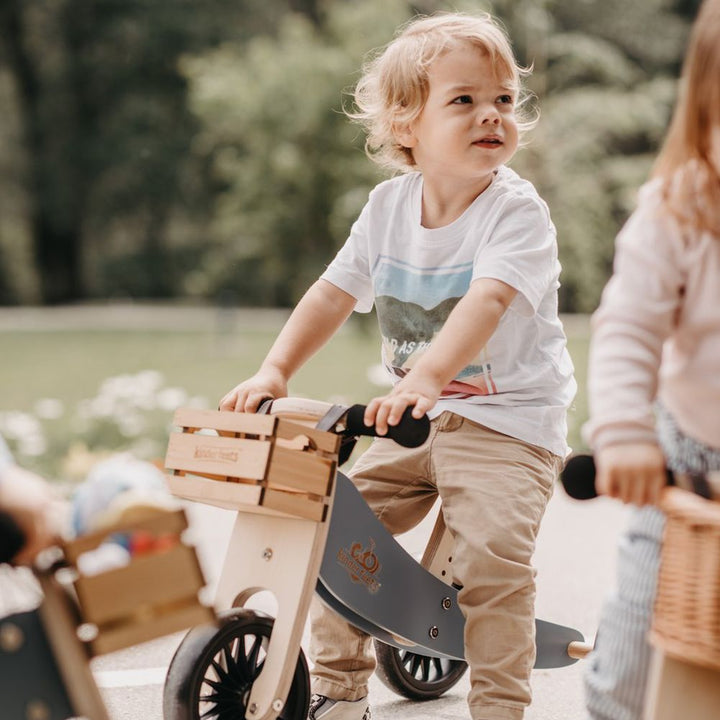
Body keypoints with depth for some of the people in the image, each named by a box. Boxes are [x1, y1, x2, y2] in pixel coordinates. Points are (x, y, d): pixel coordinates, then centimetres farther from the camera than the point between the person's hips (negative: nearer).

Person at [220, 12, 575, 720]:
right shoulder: (389, 204, 1)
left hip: (508, 421, -5)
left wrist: (425, 377, -48)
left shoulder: (516, 210, -17)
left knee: (491, 555, -24)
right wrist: (274, 370, -9)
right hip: (417, 417, 6)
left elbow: (488, 300, -33)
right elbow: (335, 291, 4)